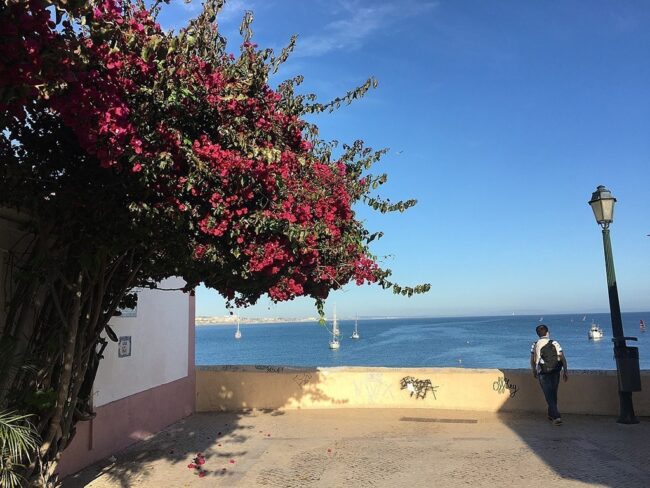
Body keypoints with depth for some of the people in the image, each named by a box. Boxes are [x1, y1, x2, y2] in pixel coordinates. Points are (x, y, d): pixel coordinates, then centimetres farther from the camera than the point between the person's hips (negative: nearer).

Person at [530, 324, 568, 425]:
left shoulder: (535, 345, -1)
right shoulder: (555, 343, -2)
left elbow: (532, 360, 5)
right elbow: (563, 358, -6)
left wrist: (534, 371, 20)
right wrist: (565, 371, 0)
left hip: (543, 374, -2)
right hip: (555, 372, 2)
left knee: (549, 395, 0)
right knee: (553, 394, 17)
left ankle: (556, 417, -12)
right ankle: (551, 414, 29)